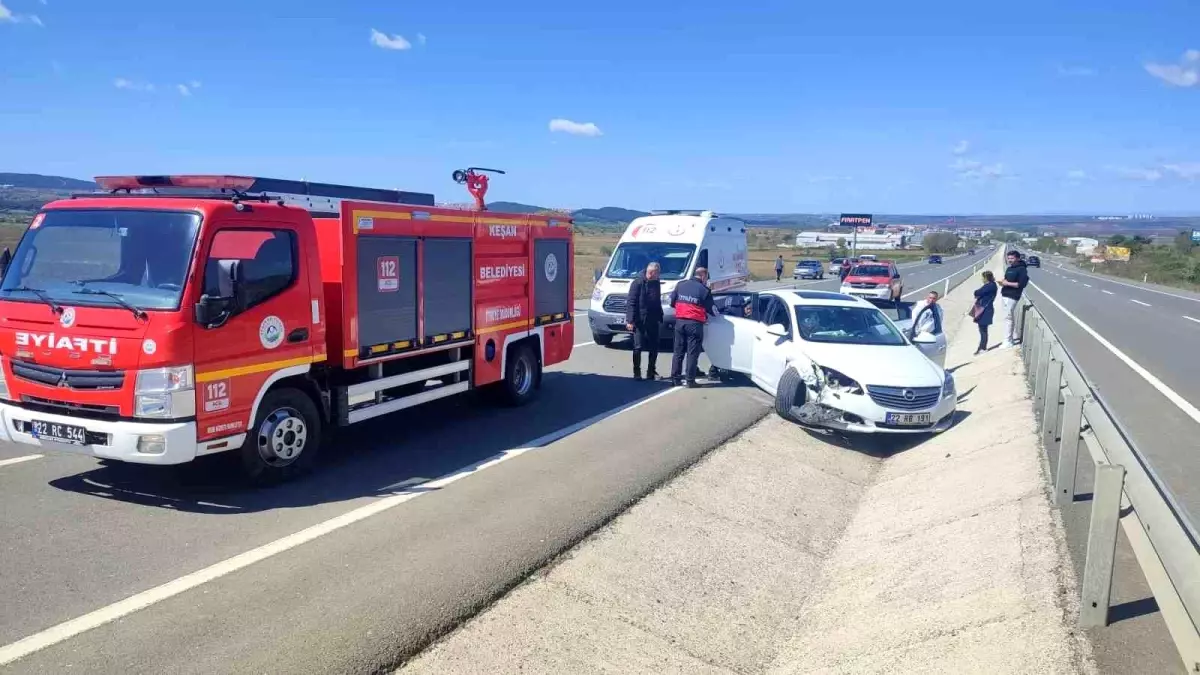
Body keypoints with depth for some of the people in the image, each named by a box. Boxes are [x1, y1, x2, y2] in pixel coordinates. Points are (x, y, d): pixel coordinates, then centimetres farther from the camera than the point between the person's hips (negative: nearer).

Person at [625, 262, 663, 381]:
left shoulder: (657, 284, 11)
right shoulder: (638, 283, -9)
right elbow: (631, 303, -12)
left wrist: (660, 317, 15)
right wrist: (630, 320, -18)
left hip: (653, 321, 6)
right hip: (639, 321, -6)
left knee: (654, 348, 8)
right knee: (638, 347, -4)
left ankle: (651, 372, 20)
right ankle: (637, 373, 5)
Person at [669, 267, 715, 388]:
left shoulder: (680, 285, 8)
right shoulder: (704, 290, -5)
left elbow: (672, 302, 13)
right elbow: (711, 309, 1)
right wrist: (717, 314, 23)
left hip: (680, 321, 4)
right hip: (695, 323, -4)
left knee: (678, 351, 11)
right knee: (692, 353, 2)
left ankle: (675, 378, 12)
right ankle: (690, 380, 3)